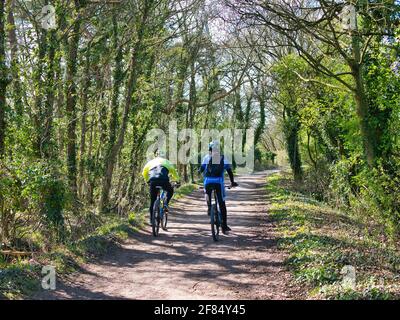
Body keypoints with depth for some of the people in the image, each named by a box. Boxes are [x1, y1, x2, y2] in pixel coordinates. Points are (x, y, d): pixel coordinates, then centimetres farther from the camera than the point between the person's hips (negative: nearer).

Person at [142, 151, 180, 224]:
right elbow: (173, 171, 36)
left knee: (152, 201, 12)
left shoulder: (151, 162, 32)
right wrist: (177, 181, 51)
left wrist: (147, 181, 42)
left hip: (152, 180, 1)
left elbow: (144, 172, 28)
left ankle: (151, 220, 10)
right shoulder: (166, 161, 31)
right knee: (170, 191, 30)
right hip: (163, 180, -1)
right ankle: (166, 204, 8)